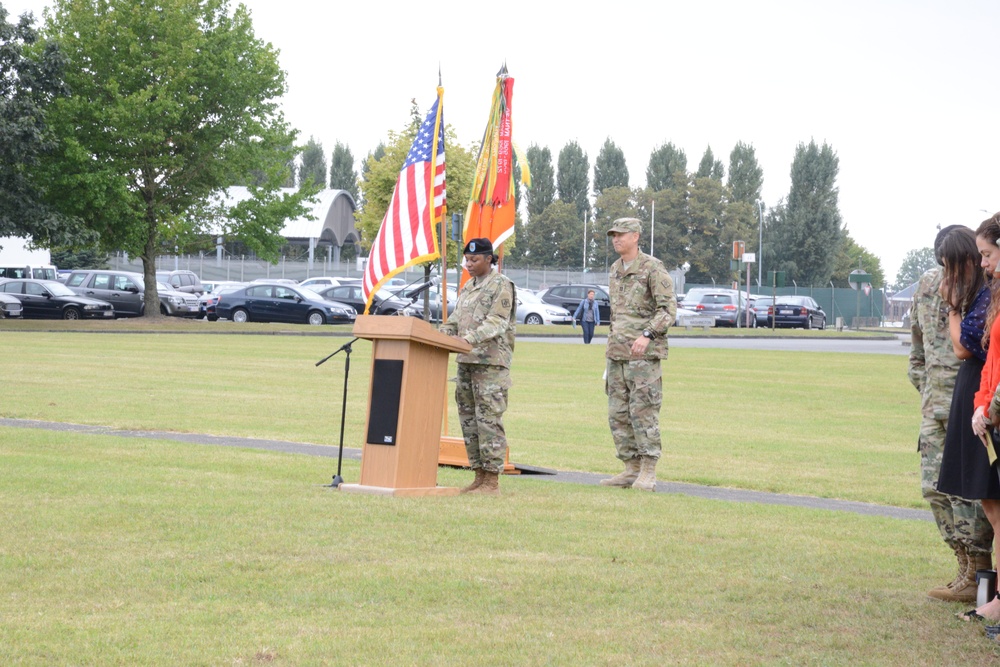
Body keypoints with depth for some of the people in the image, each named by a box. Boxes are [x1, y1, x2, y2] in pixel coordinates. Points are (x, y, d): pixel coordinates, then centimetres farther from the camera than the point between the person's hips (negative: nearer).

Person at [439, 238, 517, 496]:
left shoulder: (501, 286, -6)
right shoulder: (468, 288, 19)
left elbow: (496, 323, -17)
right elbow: (455, 320, 19)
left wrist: (469, 338, -29)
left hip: (491, 362, -9)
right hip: (467, 360, 9)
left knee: (489, 419, -9)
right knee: (469, 419, 9)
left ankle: (492, 482, -8)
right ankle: (479, 476, 15)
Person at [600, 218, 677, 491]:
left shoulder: (653, 268, -7)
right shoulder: (615, 270, 16)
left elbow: (669, 309, -12)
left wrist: (648, 335, -23)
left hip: (644, 353, -8)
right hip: (616, 353, 8)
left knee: (643, 412, -9)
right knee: (618, 413, 6)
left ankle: (648, 473, -6)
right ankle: (631, 469, 12)